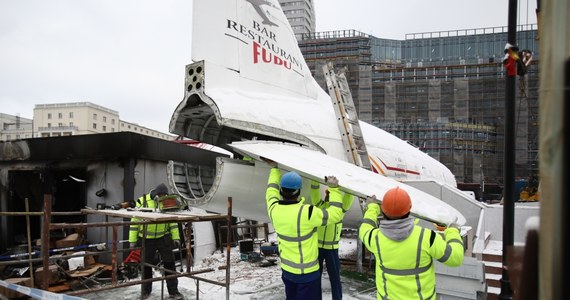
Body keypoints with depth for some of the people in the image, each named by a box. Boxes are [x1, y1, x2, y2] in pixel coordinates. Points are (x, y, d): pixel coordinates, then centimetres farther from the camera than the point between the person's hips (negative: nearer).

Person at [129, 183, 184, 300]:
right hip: (147, 239, -1)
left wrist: (176, 237, 2)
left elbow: (172, 221, 6)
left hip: (163, 238, 2)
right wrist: (132, 240, -5)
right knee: (147, 265, 10)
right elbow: (135, 222, -5)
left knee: (169, 264, 1)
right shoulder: (142, 202, -10)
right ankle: (146, 290, 28)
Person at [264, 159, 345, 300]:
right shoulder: (305, 213, -29)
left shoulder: (274, 209, -11)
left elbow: (271, 191, 11)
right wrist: (334, 189, -12)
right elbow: (335, 214, -19)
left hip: (286, 269, 7)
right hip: (307, 272, -6)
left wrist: (274, 169, 23)